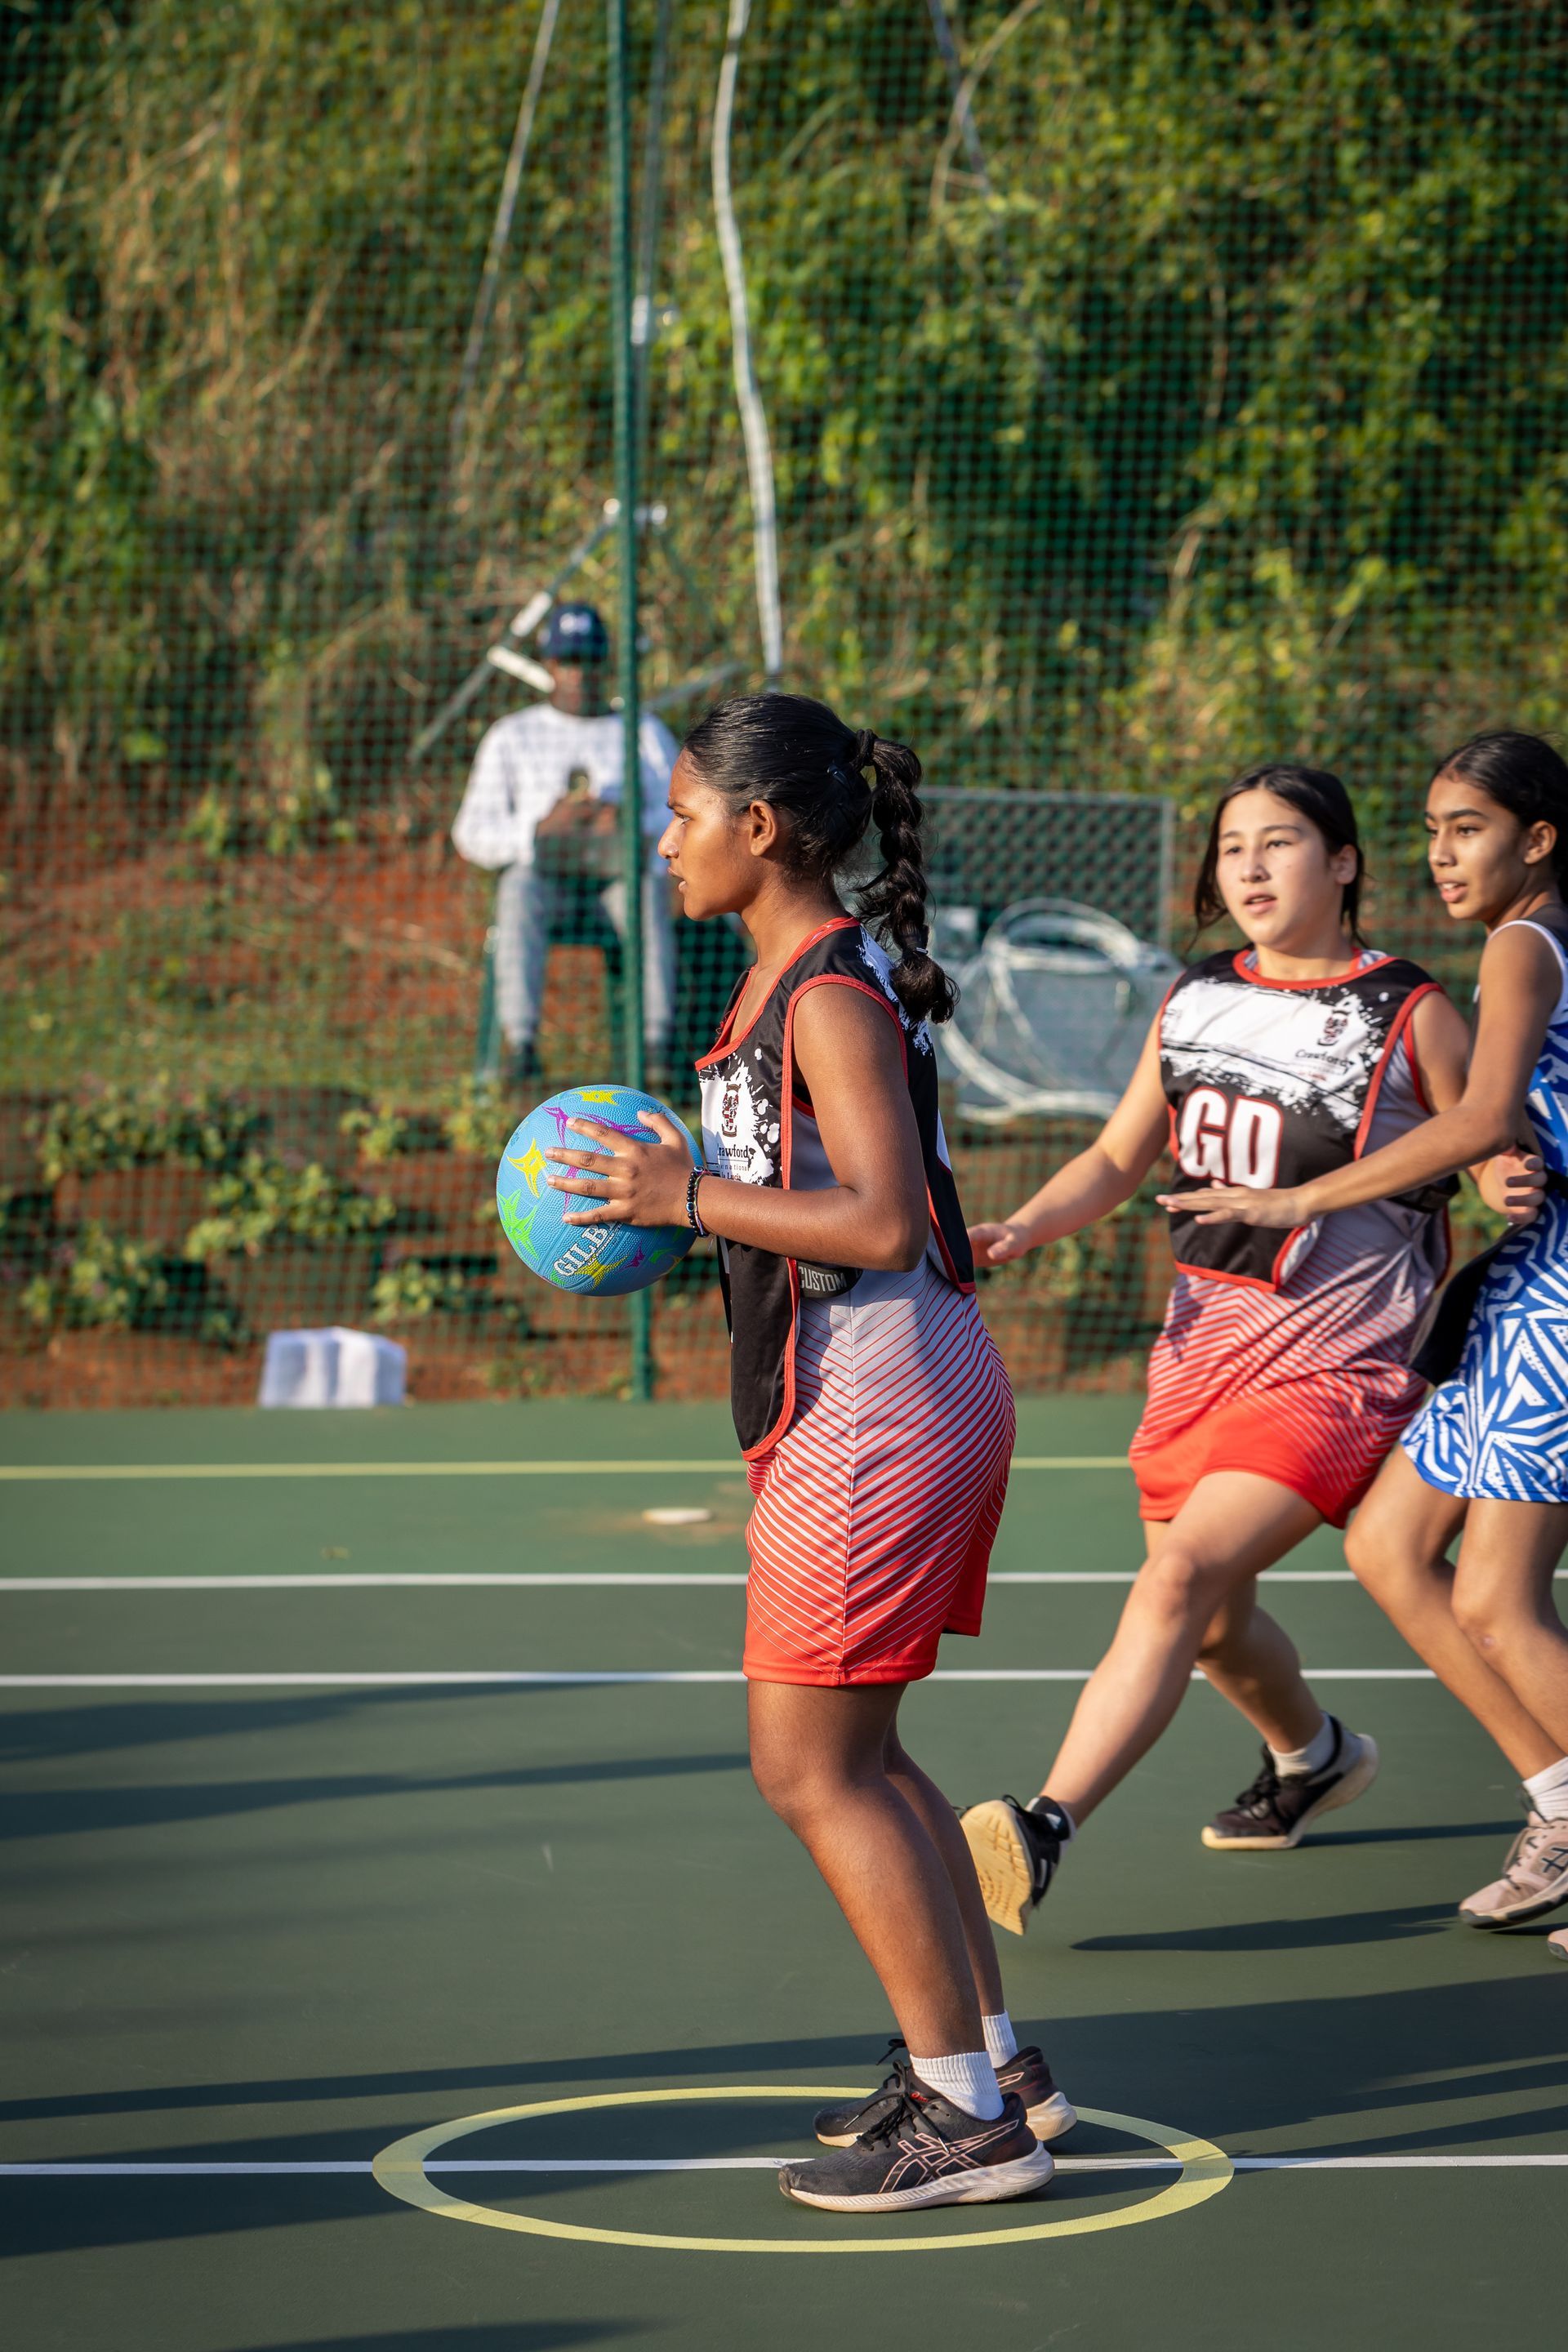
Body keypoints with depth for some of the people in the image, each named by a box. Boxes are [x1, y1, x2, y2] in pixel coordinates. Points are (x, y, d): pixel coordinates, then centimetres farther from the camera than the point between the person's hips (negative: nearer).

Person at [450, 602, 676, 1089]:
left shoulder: (647, 732, 19)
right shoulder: (512, 735, 17)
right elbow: (471, 836, 7)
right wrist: (540, 828, -12)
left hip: (622, 867, 0)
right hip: (537, 864, 0)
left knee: (648, 889, -38)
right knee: (522, 888, -38)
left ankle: (657, 1043, -49)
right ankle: (521, 1044, -49)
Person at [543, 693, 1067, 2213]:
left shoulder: (830, 994, -16)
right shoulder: (804, 977, 14)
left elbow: (882, 1222, -24)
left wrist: (691, 1197, -19)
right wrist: (681, 1192, 12)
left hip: (870, 1414, -11)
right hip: (919, 1398, 11)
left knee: (811, 1769, -6)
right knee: (856, 1754, 17)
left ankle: (967, 2117, -3)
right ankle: (991, 2062, 21)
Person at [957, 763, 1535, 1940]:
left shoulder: (1412, 1015, -6)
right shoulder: (1195, 1004, 8)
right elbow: (1118, 1158, 18)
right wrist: (1022, 1227, 1)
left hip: (1336, 1364, -6)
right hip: (1205, 1345, 6)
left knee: (1183, 1574, -23)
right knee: (1214, 1622, 17)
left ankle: (1043, 1832, -30)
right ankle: (1314, 1757, 48)